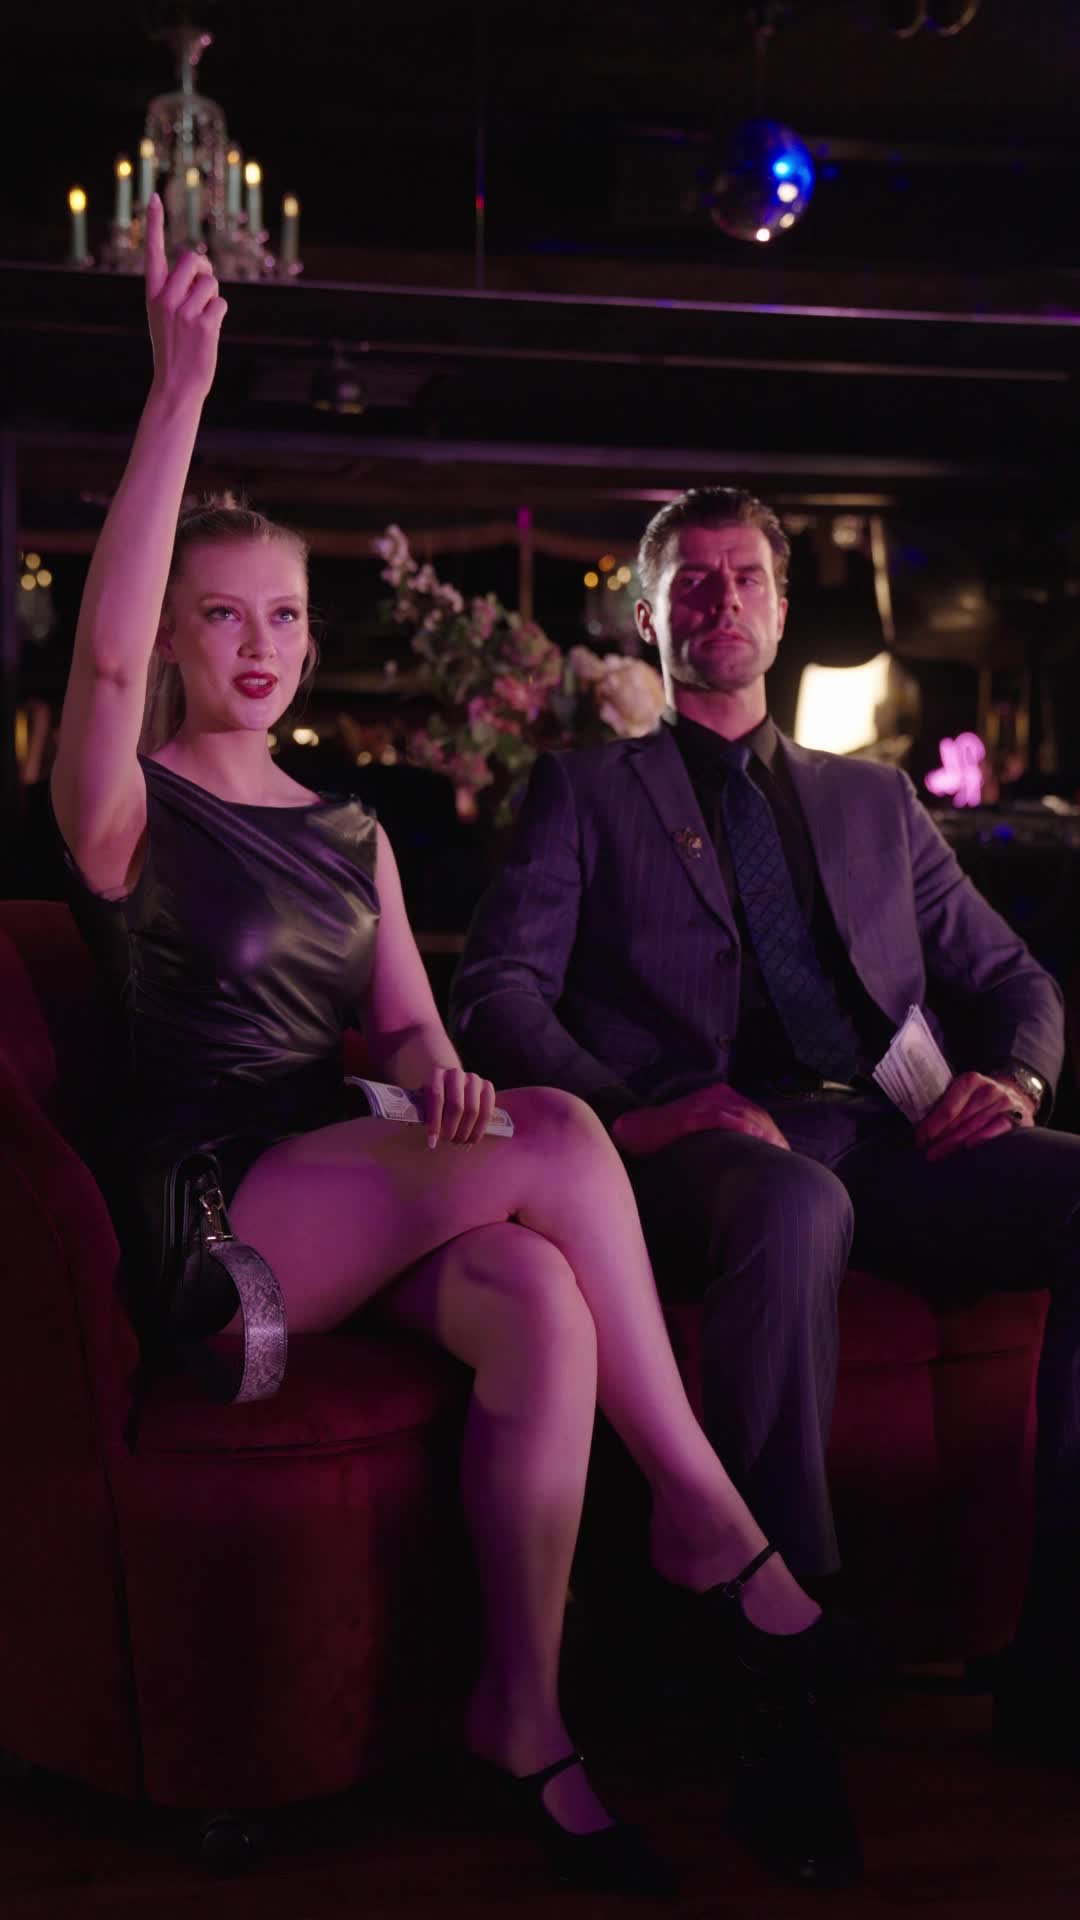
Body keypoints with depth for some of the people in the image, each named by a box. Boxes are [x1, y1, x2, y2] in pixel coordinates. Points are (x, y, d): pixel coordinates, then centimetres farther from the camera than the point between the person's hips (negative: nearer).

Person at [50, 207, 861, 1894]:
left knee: (541, 1307, -31)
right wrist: (181, 392, -25)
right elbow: (105, 650, -20)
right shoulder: (130, 810, 1)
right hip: (208, 1211, -5)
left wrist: (438, 1074, -13)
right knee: (558, 1136, -28)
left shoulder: (351, 833, 19)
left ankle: (524, 1712, -21)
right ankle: (704, 1518, -17)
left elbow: (406, 1025, 13)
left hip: (358, 1204, 5)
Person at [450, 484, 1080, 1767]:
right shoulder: (584, 792, 18)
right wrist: (628, 1106, -16)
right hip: (716, 1140, -4)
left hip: (892, 1135, 4)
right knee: (797, 1208, -40)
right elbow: (496, 996, 3)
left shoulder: (876, 800, 30)